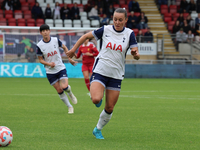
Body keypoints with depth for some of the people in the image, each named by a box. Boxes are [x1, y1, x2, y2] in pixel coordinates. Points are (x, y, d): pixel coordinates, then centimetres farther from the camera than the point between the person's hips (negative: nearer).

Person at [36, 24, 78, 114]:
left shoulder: (55, 40, -7)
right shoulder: (39, 46, -11)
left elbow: (64, 48, 11)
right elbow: (40, 59, -2)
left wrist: (69, 58, 6)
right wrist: (49, 64, -19)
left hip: (61, 68, 0)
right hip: (50, 72, 0)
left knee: (64, 87, -19)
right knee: (59, 91, 0)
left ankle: (70, 93, 17)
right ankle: (70, 107, 17)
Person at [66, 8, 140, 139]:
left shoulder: (129, 34, -2)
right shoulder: (105, 30, -2)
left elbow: (137, 55, -6)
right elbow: (86, 36, 10)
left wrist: (135, 54, -30)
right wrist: (73, 50, 13)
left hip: (116, 75, 1)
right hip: (100, 71, -1)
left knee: (109, 108, 3)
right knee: (96, 100, -25)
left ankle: (98, 130, 27)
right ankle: (98, 96, 13)